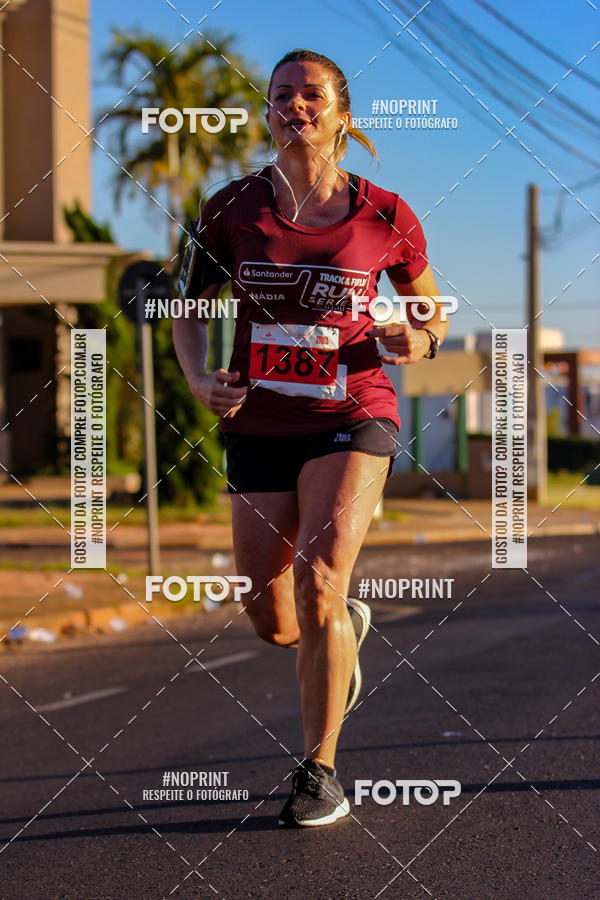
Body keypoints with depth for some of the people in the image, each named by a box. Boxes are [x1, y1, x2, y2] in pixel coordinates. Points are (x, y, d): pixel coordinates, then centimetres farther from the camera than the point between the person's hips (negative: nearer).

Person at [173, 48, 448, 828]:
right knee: (273, 624, 4)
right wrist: (201, 382, -8)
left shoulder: (387, 218, -3)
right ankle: (345, 624, 43)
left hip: (351, 420, -2)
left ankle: (320, 770, -7)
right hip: (258, 430, 3)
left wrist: (416, 343, -12)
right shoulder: (232, 210, -1)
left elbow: (432, 317, 11)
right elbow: (190, 313, 10)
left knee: (318, 576, -24)